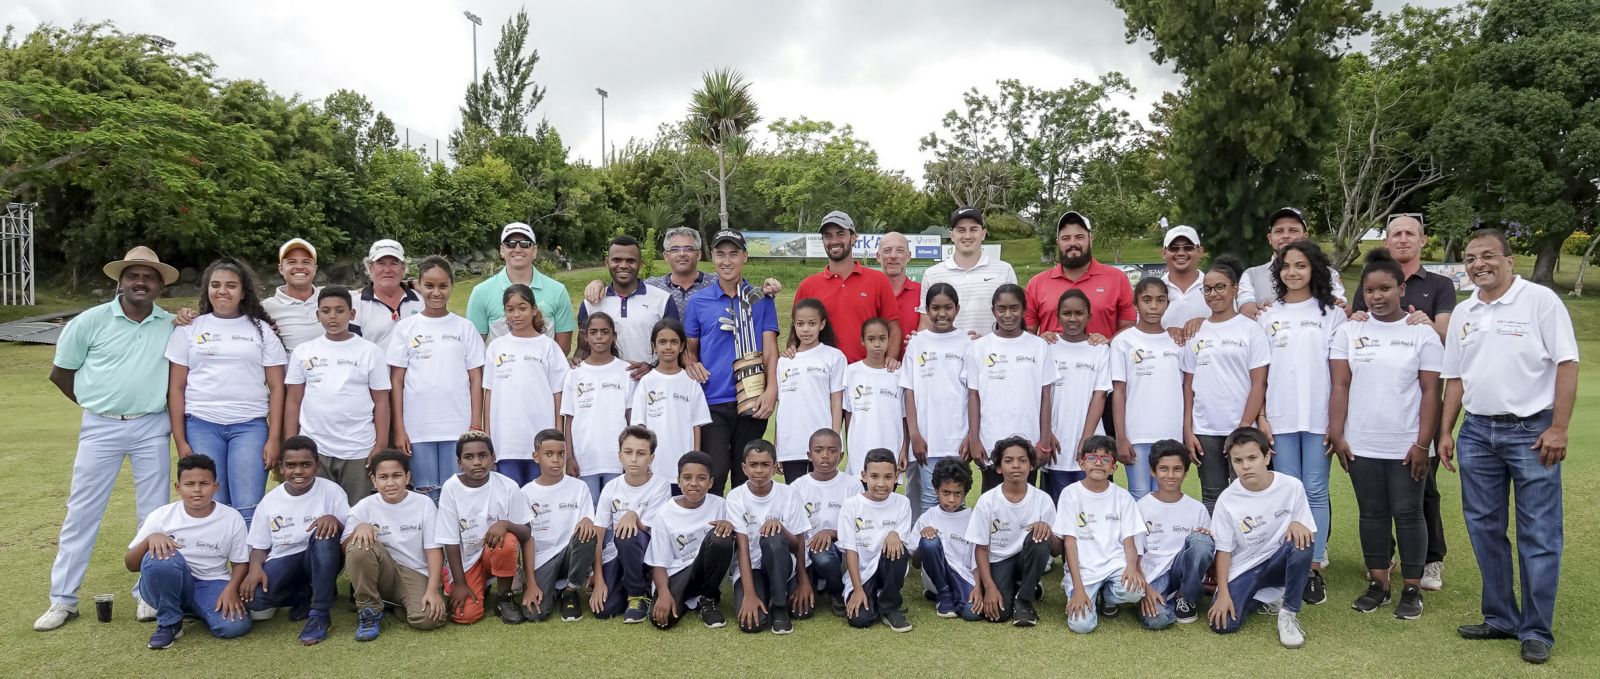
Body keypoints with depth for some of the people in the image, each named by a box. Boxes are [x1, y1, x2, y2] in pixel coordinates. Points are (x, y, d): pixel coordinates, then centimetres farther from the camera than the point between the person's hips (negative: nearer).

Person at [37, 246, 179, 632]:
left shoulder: (173, 326, 0)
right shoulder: (90, 321, -2)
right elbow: (59, 374, 7)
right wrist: (95, 405, 9)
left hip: (152, 428, 1)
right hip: (101, 427, -1)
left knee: (154, 513, 6)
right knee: (82, 511, 4)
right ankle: (63, 599, 13)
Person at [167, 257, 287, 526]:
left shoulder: (261, 330, 9)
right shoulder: (189, 329, 10)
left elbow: (276, 388, 5)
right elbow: (176, 387, 9)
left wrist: (274, 439, -3)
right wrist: (180, 440, 2)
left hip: (250, 426, -1)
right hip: (201, 426, 1)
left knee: (249, 511, -8)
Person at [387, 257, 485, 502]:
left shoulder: (464, 327, 4)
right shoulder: (405, 328, 4)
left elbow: (476, 379, 4)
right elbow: (396, 381, 4)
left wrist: (476, 425, -3)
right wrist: (399, 428, -1)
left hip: (458, 427, 0)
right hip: (417, 428, 0)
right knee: (427, 496, 7)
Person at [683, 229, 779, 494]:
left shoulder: (761, 300, 7)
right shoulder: (698, 301, 7)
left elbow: (770, 349, 3)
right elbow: (689, 348, 11)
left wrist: (771, 389, -11)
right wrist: (691, 363, -12)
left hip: (751, 401, 1)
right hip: (712, 402, -1)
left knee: (745, 477, 10)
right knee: (714, 474, -10)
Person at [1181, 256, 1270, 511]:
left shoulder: (1250, 330, -1)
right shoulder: (1196, 332, 8)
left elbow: (1259, 384, -5)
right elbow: (1188, 385, 8)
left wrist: (1244, 428, -11)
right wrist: (1187, 431, 2)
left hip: (1242, 430, -3)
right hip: (1204, 432, 3)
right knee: (1211, 498, 9)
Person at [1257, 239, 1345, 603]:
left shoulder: (1331, 313, 4)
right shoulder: (1268, 316, 8)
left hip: (1319, 418, -1)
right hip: (1279, 419, 2)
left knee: (1316, 492, 2)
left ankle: (1314, 568, 8)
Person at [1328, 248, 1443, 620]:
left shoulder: (1422, 333, -1)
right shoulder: (1349, 332, 4)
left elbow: (1431, 391, -3)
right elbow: (1340, 387, 2)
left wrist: (1423, 443, -8)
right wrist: (1337, 436, -4)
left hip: (1406, 446, -2)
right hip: (1361, 445, 2)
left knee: (1407, 514, 5)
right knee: (1372, 513, 10)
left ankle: (1412, 588, 15)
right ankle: (1378, 583, 20)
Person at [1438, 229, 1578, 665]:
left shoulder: (1540, 301, -6)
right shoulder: (1462, 313, 10)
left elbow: (1566, 364, -9)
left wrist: (1558, 428, -14)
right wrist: (1445, 432, 9)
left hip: (1530, 431, -5)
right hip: (1477, 432, 6)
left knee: (1538, 535, 1)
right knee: (1484, 529, 11)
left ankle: (1537, 631, 10)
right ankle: (1500, 618, 23)